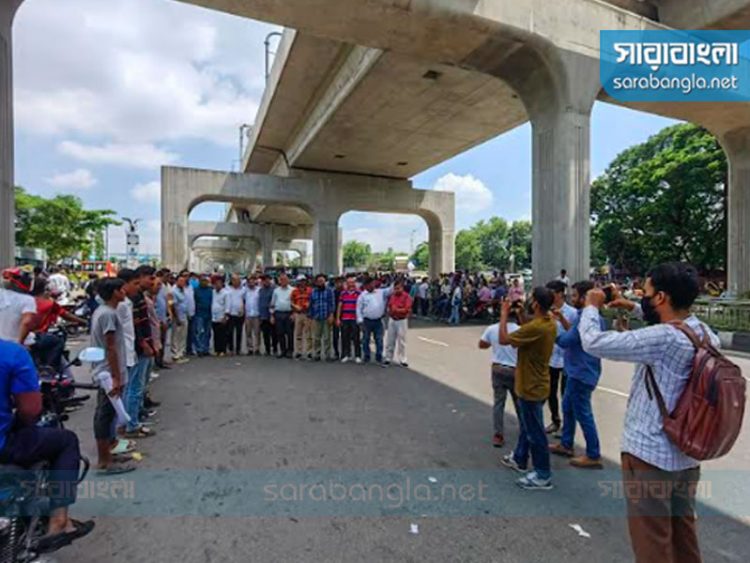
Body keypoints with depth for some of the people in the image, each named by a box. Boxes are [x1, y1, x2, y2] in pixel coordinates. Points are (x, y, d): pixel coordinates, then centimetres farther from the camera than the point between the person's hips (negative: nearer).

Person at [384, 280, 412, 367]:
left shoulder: (406, 296, -10)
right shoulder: (391, 295, 5)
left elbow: (407, 309, -17)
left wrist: (398, 310, -24)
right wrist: (390, 311, 0)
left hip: (402, 321, -4)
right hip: (392, 320, 4)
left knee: (402, 341, 3)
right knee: (390, 340, 9)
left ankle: (402, 359, 13)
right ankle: (388, 358, 19)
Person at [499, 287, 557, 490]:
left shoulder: (535, 327, -30)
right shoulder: (550, 323, 1)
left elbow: (504, 339, -24)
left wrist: (504, 314, -15)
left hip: (531, 388, -10)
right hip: (536, 384, 10)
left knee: (535, 432, 5)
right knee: (527, 426, 24)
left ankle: (543, 475, 19)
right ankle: (520, 459, 41)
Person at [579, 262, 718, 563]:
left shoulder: (664, 339, -27)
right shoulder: (707, 335, 0)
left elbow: (593, 342, -24)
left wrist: (592, 306, -7)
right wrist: (633, 308, 22)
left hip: (649, 455, -8)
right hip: (687, 454, 8)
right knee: (684, 534, 24)